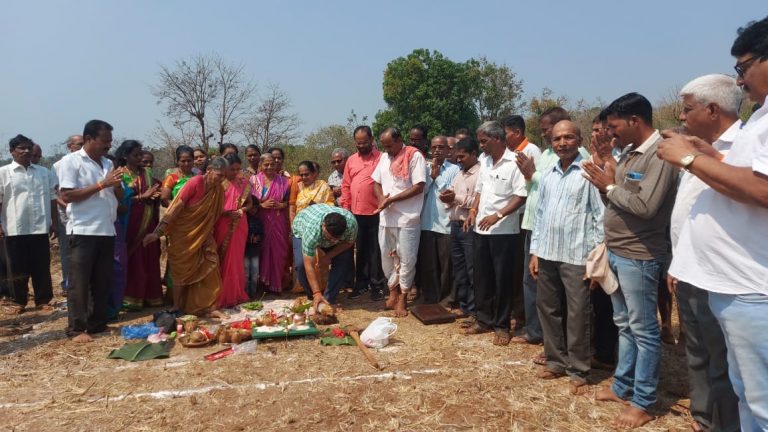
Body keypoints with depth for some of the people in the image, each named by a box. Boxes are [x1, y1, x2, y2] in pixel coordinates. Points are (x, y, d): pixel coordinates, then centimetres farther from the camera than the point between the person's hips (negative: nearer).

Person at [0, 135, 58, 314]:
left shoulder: (44, 172, 9)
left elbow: (52, 199, 11)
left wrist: (55, 222, 7)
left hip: (40, 227, 2)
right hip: (15, 228, -2)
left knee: (42, 266, 5)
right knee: (18, 267, 7)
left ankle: (43, 300, 14)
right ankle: (19, 301, 19)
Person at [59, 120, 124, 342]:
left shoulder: (108, 163, 14)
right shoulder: (71, 161, -5)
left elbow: (119, 195, 16)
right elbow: (66, 196, -13)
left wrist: (117, 184, -7)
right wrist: (102, 184, -16)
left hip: (107, 230, 6)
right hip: (83, 231, -6)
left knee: (102, 281, 10)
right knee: (79, 282, -1)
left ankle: (97, 323, 20)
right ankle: (76, 328, 8)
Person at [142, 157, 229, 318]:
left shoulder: (219, 188, -2)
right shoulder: (195, 183, -20)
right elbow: (176, 208, -21)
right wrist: (157, 232, -23)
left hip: (202, 236, 6)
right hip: (183, 234, -6)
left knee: (210, 268, 0)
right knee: (182, 271, 3)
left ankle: (208, 307, 9)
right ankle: (176, 309, 19)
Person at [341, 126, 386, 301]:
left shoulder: (381, 158, -3)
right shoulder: (351, 160, 11)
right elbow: (346, 186, 12)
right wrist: (345, 208, 6)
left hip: (376, 212, -4)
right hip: (355, 213, 4)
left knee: (375, 250, 4)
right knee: (360, 249, 13)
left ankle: (377, 285, 14)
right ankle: (361, 283, 24)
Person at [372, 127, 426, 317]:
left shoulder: (414, 156, -9)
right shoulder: (384, 158, 12)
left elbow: (419, 187, -15)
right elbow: (376, 183, 17)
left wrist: (391, 199, -15)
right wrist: (381, 198, -5)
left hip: (407, 218, -6)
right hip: (386, 217, 6)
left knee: (406, 260, 1)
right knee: (387, 258, 12)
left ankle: (402, 298, 14)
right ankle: (393, 293, 28)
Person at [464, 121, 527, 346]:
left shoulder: (514, 162, -12)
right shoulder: (485, 162, 11)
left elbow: (521, 196, -16)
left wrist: (498, 215, -22)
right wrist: (473, 211, 4)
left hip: (504, 231, -7)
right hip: (482, 229, 7)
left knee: (502, 279, 2)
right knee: (482, 276, 13)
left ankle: (502, 326, 15)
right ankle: (484, 320, 27)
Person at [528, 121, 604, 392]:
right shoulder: (548, 176, 13)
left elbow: (600, 216, -8)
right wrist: (534, 250, 11)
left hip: (577, 256, -6)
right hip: (547, 254, 6)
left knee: (577, 315, 3)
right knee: (548, 309, 13)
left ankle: (578, 370, 17)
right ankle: (556, 361, 29)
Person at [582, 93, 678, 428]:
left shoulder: (660, 154, -15)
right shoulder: (628, 153, 12)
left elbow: (646, 206, -26)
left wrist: (610, 186, -13)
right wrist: (604, 185, -4)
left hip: (638, 257, -9)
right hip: (615, 253, 9)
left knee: (643, 330, 4)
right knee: (624, 325, 18)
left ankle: (642, 402, 16)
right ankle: (622, 385, 31)